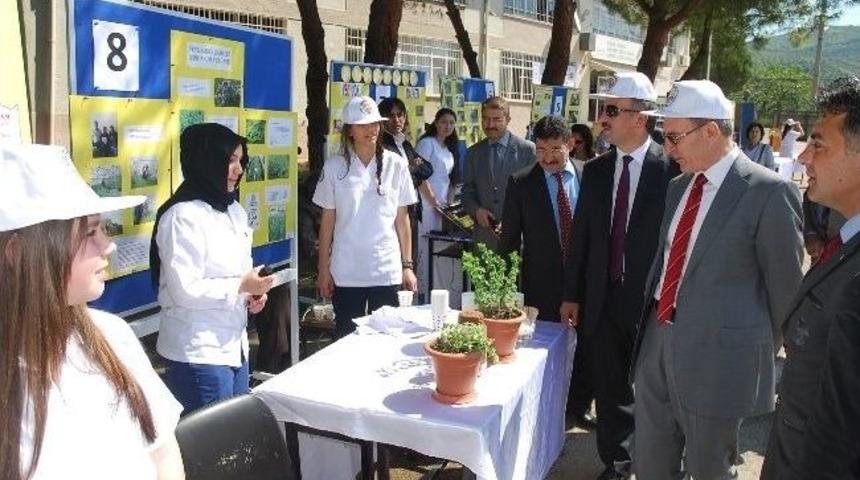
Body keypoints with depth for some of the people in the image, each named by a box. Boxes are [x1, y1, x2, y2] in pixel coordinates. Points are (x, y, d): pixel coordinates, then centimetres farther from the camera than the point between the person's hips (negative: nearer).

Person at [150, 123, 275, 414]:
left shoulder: (234, 211, 11)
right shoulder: (183, 216, -17)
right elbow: (185, 290, -22)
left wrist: (253, 294, 2)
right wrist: (241, 286, -19)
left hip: (234, 344, 9)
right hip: (199, 352, -9)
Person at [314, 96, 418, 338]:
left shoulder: (396, 164, 1)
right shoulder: (335, 167, 0)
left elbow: (402, 219, 4)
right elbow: (327, 220, 4)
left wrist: (408, 265, 2)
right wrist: (323, 268, 2)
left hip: (387, 271, 0)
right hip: (346, 273, 0)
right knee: (346, 338, 8)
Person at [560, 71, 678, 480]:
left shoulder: (671, 168, -11)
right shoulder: (595, 170, 5)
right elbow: (580, 235, 7)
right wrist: (572, 294, 8)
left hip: (651, 300, -4)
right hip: (602, 298, 4)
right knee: (610, 389, 15)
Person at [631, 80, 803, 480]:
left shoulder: (768, 192, -14)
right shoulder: (678, 186, 9)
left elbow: (784, 286, -7)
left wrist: (762, 353, 3)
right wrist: (652, 321, 11)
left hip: (718, 356, -6)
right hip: (657, 343, 7)